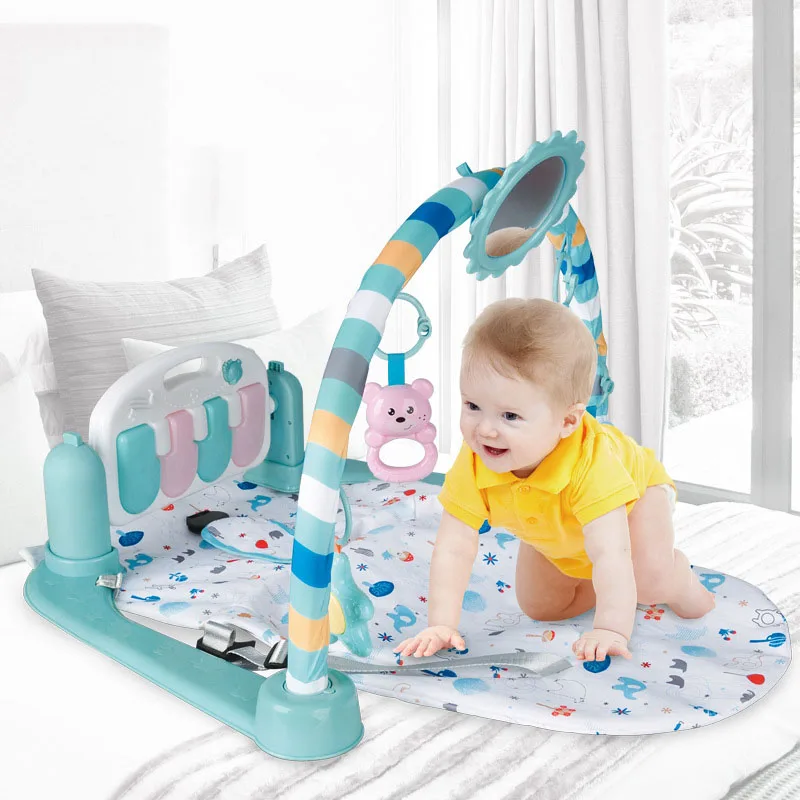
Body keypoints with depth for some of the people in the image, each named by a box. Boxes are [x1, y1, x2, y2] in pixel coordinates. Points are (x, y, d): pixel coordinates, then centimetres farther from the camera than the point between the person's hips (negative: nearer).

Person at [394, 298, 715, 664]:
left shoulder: (591, 462, -49)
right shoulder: (473, 464, -37)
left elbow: (609, 555, -54)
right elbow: (453, 549, -35)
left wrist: (611, 629, -62)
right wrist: (441, 625, -43)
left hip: (636, 492, -4)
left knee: (650, 578, -28)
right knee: (538, 606, 2)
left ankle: (682, 582, 7)